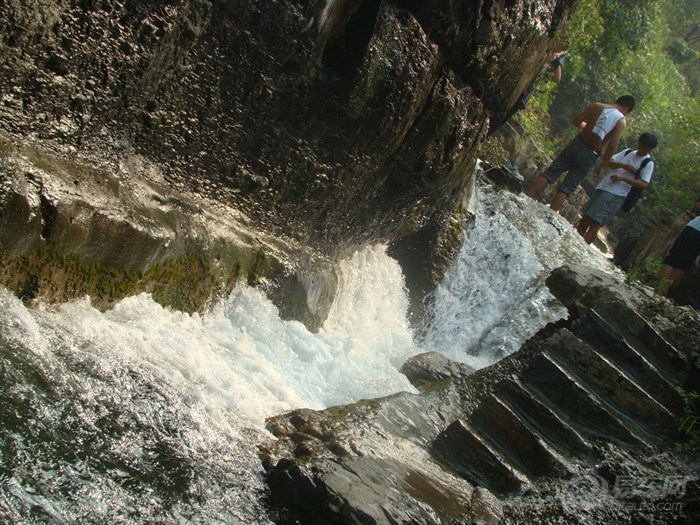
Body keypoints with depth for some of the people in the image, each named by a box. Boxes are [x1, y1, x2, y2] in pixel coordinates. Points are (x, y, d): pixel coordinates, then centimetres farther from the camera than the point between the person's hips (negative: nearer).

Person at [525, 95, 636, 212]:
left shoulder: (597, 106, 4)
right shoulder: (621, 122, -4)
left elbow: (576, 121, 7)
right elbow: (612, 146, -11)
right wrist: (602, 166, -1)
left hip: (577, 144, 2)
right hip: (590, 156, -2)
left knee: (549, 174, 7)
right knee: (566, 189, 2)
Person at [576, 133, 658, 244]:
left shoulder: (648, 163, -1)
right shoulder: (627, 152, 16)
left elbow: (643, 184, -11)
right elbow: (608, 162, 7)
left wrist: (623, 178, -21)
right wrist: (623, 165, -11)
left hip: (616, 195, -6)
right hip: (602, 188, 6)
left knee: (595, 223, -13)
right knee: (585, 218, 7)